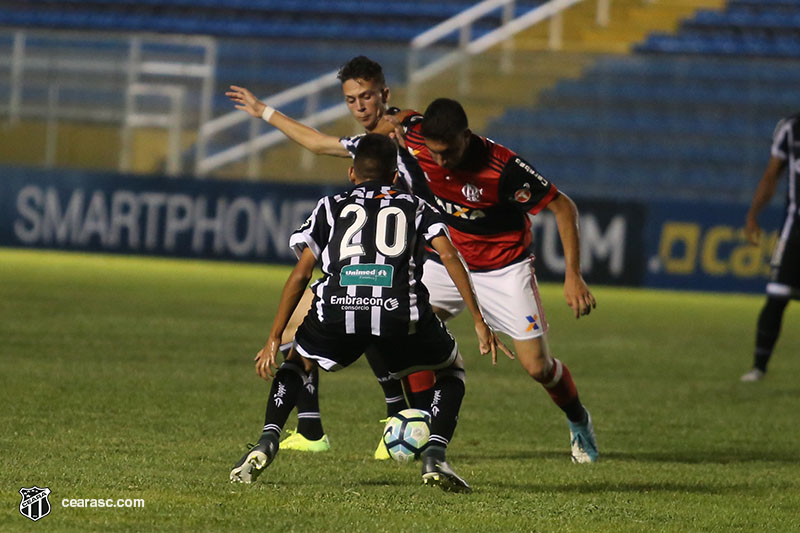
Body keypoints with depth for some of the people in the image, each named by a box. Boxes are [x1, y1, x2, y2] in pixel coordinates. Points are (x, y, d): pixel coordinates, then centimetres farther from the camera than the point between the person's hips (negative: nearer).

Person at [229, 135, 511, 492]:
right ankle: (435, 455, 4)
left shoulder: (331, 207, 28)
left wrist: (274, 340, 20)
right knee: (451, 370, 26)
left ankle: (267, 442, 7)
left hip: (338, 311, 1)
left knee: (296, 363, 30)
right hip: (401, 311, -1)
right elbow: (449, 257, 11)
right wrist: (479, 323, 8)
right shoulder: (416, 207, 27)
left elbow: (300, 275, 19)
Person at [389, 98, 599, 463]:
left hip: (503, 267, -4)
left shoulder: (502, 167, -31)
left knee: (537, 367, -4)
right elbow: (401, 118, 8)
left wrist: (573, 276, -26)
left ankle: (578, 421, 27)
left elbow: (563, 207, -22)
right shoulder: (415, 136, -19)